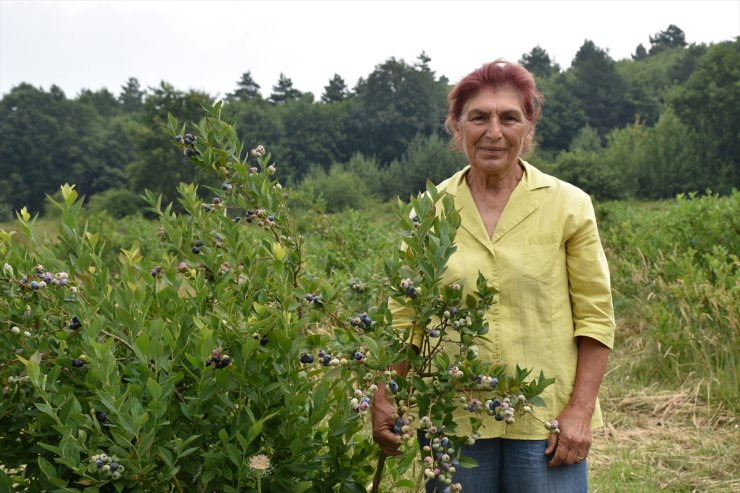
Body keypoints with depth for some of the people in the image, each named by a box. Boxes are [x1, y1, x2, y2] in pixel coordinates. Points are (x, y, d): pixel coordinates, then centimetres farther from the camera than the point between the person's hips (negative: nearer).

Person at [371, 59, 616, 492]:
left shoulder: (568, 205, -2)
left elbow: (595, 315, -1)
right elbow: (404, 314, 7)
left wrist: (580, 411, -7)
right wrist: (385, 400, -1)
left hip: (545, 421, -1)